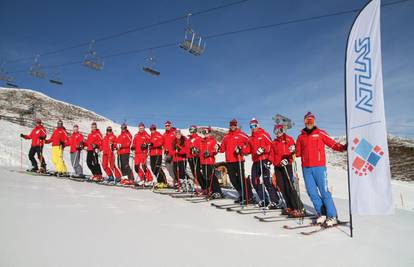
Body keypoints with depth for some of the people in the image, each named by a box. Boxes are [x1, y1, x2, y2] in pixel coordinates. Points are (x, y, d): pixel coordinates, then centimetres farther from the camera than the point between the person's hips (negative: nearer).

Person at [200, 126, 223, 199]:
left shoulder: (212, 140, -1)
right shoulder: (202, 141, 18)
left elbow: (215, 151, -9)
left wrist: (209, 153, -24)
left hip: (210, 161, -7)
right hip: (203, 161, 7)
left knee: (211, 176, -11)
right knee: (205, 177, 8)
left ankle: (218, 192, -8)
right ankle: (210, 191, 19)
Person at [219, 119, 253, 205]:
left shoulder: (240, 134, 1)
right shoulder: (226, 136, 16)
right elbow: (223, 148, 19)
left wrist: (241, 148, -16)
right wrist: (219, 148, -2)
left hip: (238, 160, -6)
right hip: (229, 161, 6)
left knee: (241, 178, -9)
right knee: (233, 179, 9)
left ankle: (249, 197, 0)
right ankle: (242, 195, 24)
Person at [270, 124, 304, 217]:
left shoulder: (289, 139, 4)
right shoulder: (274, 142, 17)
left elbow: (294, 151, -6)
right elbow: (272, 155, 17)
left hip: (287, 165, -5)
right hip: (277, 166, 5)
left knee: (289, 187, -13)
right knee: (282, 187, 5)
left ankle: (299, 208, -11)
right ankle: (290, 207, 16)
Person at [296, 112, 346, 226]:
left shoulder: (320, 133, 5)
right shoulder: (301, 137, 16)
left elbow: (333, 144, -4)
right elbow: (298, 153, 18)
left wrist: (343, 147, -19)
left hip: (319, 167, -4)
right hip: (306, 169, 4)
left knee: (324, 192, -5)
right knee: (312, 192, 5)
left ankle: (332, 216, 3)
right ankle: (322, 214, 17)